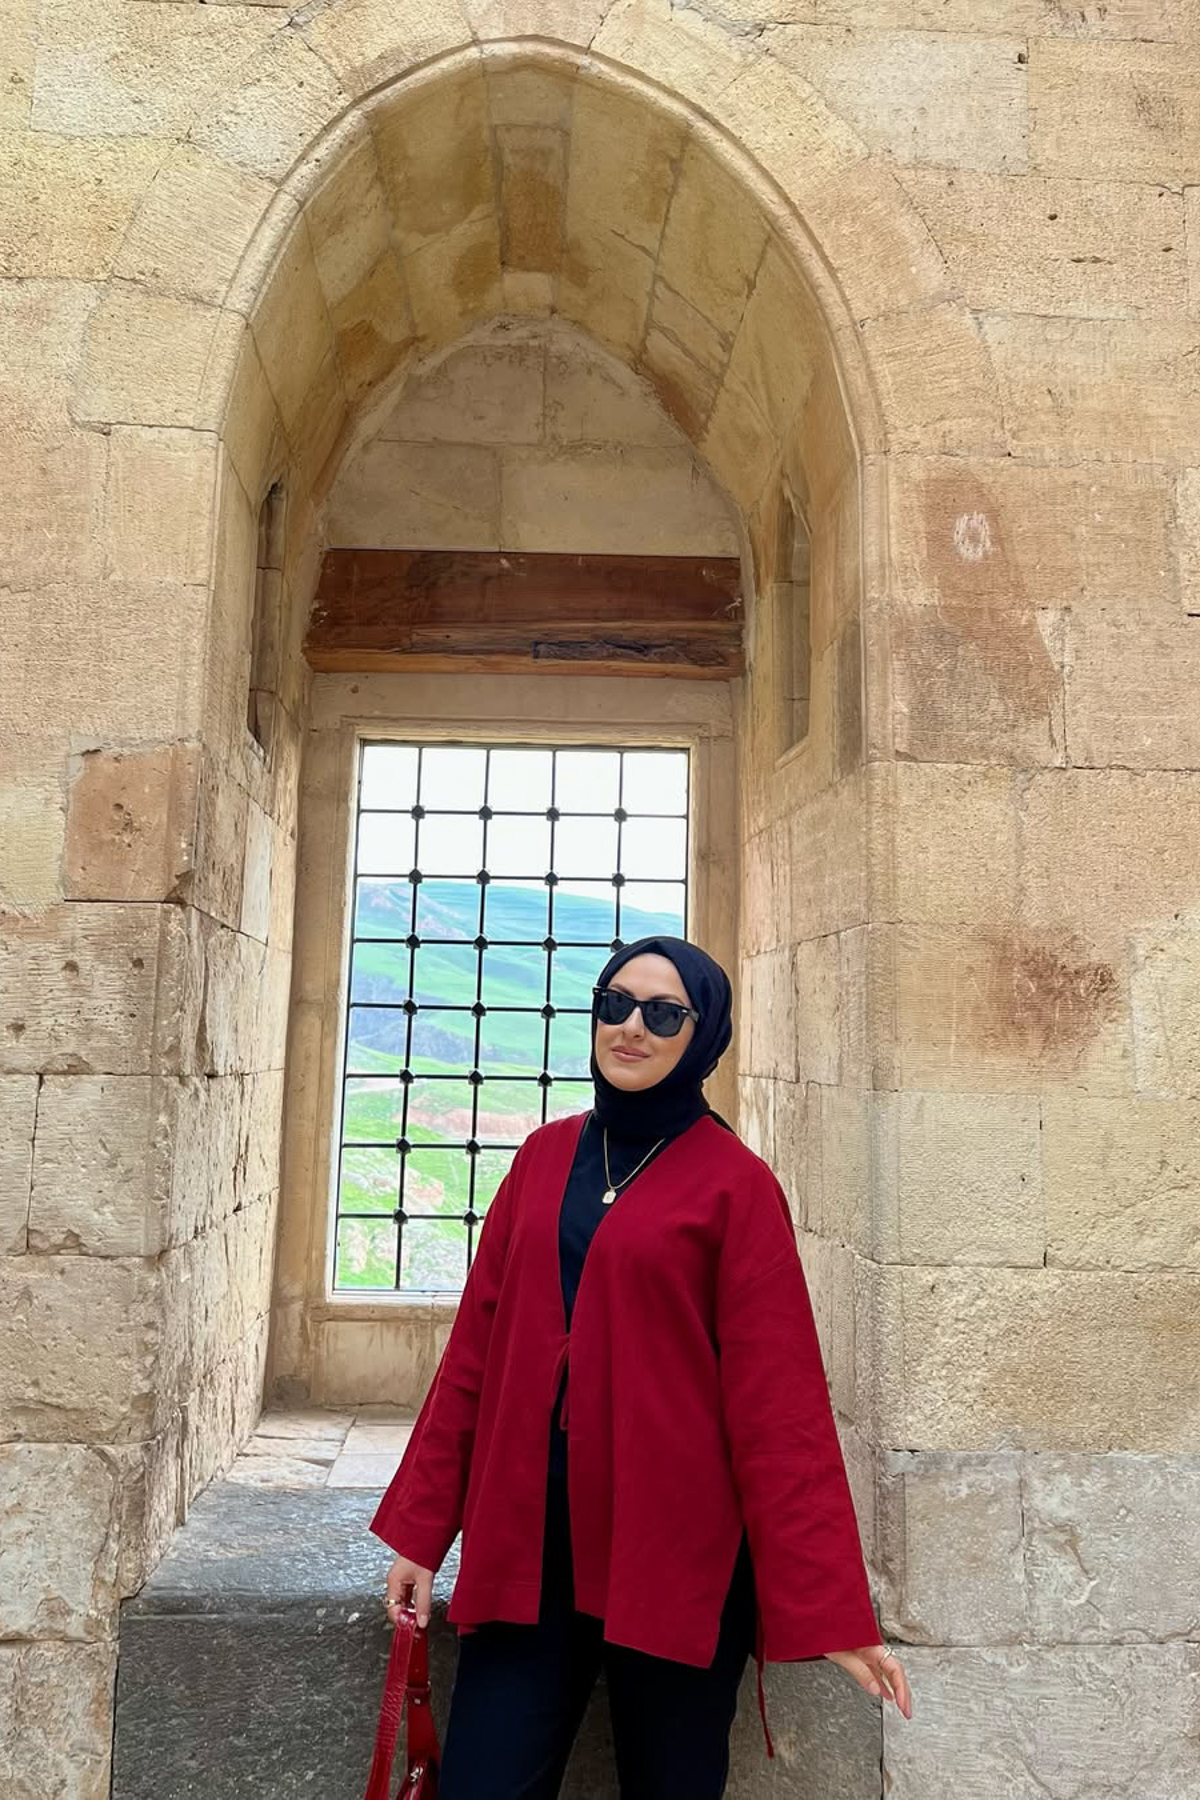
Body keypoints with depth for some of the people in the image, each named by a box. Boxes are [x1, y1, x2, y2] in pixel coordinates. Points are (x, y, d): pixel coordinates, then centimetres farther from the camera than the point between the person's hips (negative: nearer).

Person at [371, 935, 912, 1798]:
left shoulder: (736, 1183, -7)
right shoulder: (544, 1156, 7)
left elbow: (777, 1397, -9)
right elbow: (478, 1347, 7)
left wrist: (827, 1600, -11)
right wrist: (421, 1527, 7)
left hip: (672, 1541, -3)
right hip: (526, 1536, 4)